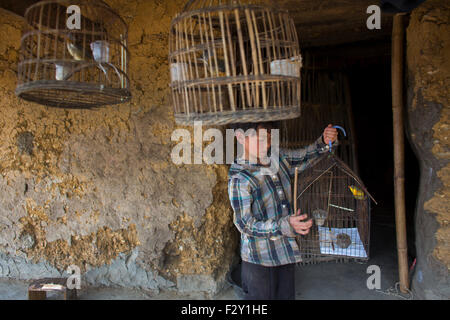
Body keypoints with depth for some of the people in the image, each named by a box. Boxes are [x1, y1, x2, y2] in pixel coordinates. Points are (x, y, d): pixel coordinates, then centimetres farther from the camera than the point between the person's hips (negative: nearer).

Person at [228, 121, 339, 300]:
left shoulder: (278, 158, -1)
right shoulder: (239, 179, -22)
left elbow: (305, 156, 16)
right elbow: (245, 224, -26)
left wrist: (325, 142, -5)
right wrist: (285, 225, -37)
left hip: (286, 251, 7)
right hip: (259, 258, -7)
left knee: (286, 295, 21)